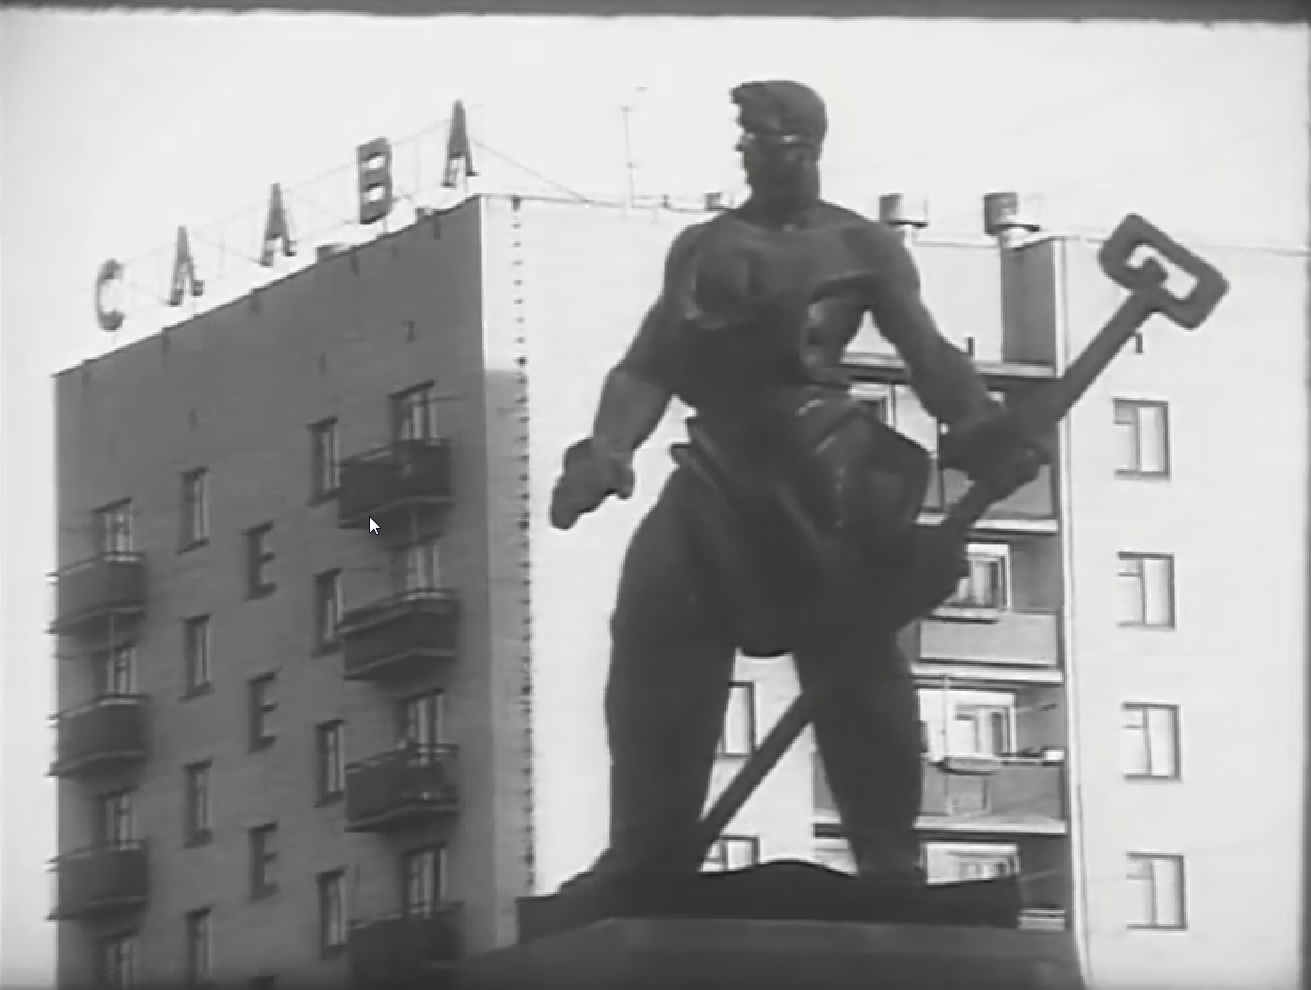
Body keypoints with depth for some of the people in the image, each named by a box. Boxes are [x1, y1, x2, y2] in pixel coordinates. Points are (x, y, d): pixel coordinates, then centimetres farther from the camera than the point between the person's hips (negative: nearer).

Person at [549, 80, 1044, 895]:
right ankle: (645, 859, -2)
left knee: (855, 655, -7)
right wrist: (607, 450, -8)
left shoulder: (863, 246, 11)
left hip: (821, 460, -2)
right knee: (654, 641, -7)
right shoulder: (701, 249, 18)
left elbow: (925, 352, 1)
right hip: (721, 465, 3)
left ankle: (892, 865, -6)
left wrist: (982, 429, -18)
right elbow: (648, 367, 11)